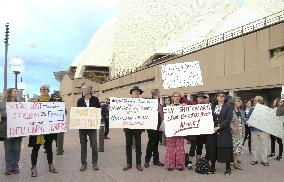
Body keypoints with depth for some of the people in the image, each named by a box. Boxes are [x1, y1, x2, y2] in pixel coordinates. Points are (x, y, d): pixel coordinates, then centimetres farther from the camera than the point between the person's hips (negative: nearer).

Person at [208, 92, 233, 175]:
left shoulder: (228, 107, 2)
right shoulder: (212, 106, 12)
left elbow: (228, 119, -8)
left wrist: (219, 127, -16)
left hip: (224, 131, -3)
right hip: (213, 131, 3)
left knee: (225, 149, -2)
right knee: (213, 148, 5)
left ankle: (228, 168, 10)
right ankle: (212, 166, 17)